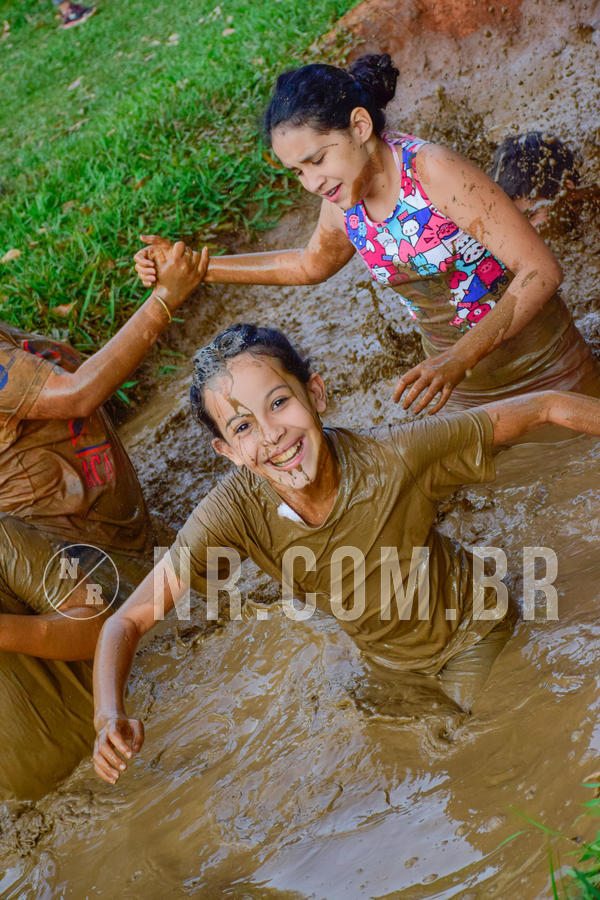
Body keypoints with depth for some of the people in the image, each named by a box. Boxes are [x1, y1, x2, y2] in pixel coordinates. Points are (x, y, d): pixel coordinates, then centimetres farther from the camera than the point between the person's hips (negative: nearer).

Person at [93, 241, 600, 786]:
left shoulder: (396, 457, -36)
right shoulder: (236, 510, -31)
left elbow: (544, 408, -25)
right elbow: (129, 621, -29)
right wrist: (110, 719, -47)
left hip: (472, 633, -2)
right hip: (388, 662, 2)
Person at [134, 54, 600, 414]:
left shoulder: (431, 170, -27)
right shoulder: (342, 202, -7)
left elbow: (541, 270, -27)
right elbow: (309, 263, 17)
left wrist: (457, 359, -39)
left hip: (542, 367, -4)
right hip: (464, 388, 5)